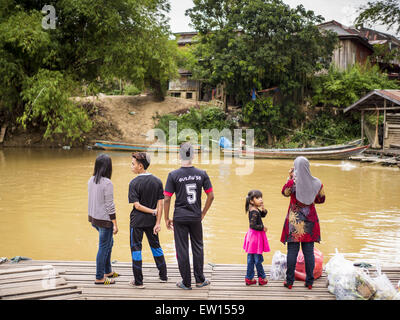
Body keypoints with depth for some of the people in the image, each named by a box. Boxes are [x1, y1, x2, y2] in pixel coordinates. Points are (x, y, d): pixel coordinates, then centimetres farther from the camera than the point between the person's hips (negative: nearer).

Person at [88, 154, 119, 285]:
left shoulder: (91, 180, 3)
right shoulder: (107, 183, -20)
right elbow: (109, 205, -18)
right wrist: (115, 224, -12)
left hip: (93, 218, 8)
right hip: (104, 220, -8)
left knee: (109, 242, 23)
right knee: (103, 247, 3)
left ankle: (107, 271, 33)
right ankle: (99, 278, 11)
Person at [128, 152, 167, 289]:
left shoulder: (134, 183, -14)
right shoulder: (157, 181, -1)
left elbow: (137, 205, -19)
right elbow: (160, 204, -3)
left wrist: (153, 211, -9)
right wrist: (157, 223, -2)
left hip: (137, 221, -5)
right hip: (152, 221, 5)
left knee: (136, 248, 5)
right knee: (155, 246, 19)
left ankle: (138, 281, 8)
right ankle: (163, 276, 28)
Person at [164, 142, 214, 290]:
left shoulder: (173, 175, -9)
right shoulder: (202, 174, -2)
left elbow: (167, 199, -8)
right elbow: (211, 196, 1)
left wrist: (167, 219, 3)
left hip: (180, 218, -2)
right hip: (196, 217, 2)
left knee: (182, 250, 6)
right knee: (198, 247, 15)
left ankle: (186, 282, 13)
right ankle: (200, 280, 22)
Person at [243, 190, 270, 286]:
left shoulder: (256, 210, 6)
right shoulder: (254, 212, -21)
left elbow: (263, 215, 20)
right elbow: (253, 225, -26)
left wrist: (263, 209, 0)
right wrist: (263, 228, -14)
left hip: (253, 235, 10)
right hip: (255, 235, -10)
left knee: (251, 258, 13)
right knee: (258, 258, 4)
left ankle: (249, 278, 20)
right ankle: (262, 278, 15)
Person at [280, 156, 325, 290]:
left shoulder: (292, 182, -14)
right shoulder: (317, 183, -4)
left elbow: (284, 192, 5)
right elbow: (321, 199, 9)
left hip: (294, 222, -3)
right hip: (310, 221, 3)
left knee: (292, 251, 4)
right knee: (309, 252, 8)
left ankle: (289, 281, 8)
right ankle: (309, 281, 13)